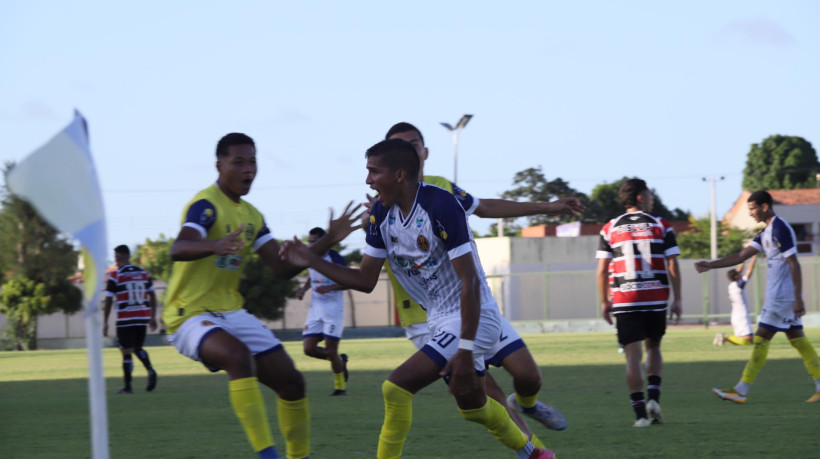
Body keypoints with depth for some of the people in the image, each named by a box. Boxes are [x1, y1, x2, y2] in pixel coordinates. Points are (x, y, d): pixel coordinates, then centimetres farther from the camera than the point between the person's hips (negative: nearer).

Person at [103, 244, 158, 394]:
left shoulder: (115, 276, -6)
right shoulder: (143, 273, 8)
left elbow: (109, 301, -6)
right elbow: (152, 296, 11)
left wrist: (105, 323, -1)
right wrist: (153, 317, 18)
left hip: (125, 320, -4)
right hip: (143, 318, 4)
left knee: (127, 352, 2)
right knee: (138, 348, 19)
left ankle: (128, 386, 3)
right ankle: (150, 370, -6)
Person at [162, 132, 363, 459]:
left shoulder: (251, 216, 11)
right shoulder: (206, 205, -15)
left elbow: (283, 268, 9)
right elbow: (178, 250, -34)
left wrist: (327, 241, -2)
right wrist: (215, 246, -55)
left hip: (230, 312, 9)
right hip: (190, 314, -9)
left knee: (291, 382, 3)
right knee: (239, 355, -37)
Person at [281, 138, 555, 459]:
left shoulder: (441, 205, -25)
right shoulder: (381, 212, -1)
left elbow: (470, 281, -25)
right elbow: (366, 280, 6)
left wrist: (465, 351, -28)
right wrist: (310, 261, -4)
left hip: (472, 318, -9)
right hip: (440, 320, 9)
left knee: (396, 388, -19)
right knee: (471, 405, 23)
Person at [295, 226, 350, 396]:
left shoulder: (334, 258, -13)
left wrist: (329, 287, -26)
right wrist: (304, 289, 5)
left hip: (333, 307, -6)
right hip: (316, 307, 6)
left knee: (331, 350, -7)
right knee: (309, 348, -3)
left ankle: (340, 387, 11)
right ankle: (340, 360, 22)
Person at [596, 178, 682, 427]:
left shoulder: (609, 229, 3)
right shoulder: (661, 226, 1)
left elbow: (602, 269, 0)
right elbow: (673, 266, -2)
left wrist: (604, 302, 9)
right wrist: (677, 299, 4)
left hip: (624, 301, 0)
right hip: (656, 299, 0)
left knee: (633, 355, 0)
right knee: (653, 348, 19)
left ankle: (640, 412, -6)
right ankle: (654, 397, 4)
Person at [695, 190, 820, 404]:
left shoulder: (780, 229, -15)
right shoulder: (766, 232, 16)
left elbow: (794, 264, -18)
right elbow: (741, 256, 18)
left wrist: (798, 298, -21)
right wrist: (710, 265, 13)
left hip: (782, 296, -10)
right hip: (778, 296, 10)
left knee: (761, 339, -7)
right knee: (796, 338, 9)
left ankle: (741, 391, -5)